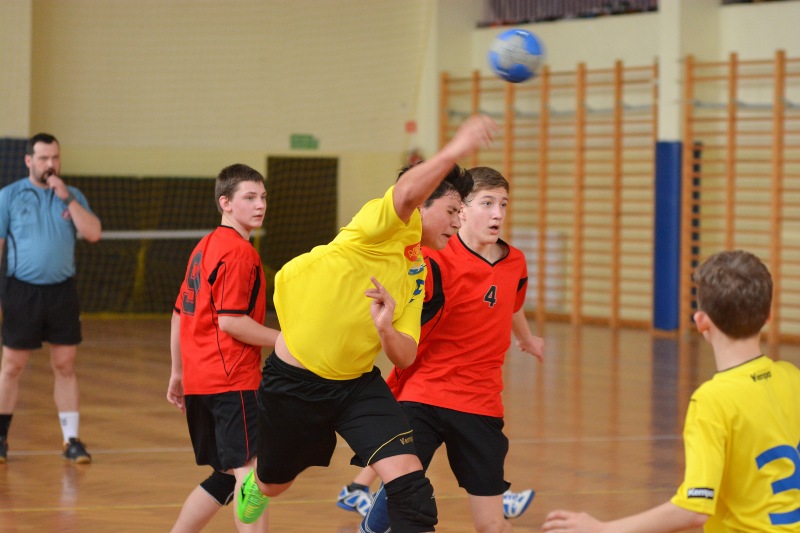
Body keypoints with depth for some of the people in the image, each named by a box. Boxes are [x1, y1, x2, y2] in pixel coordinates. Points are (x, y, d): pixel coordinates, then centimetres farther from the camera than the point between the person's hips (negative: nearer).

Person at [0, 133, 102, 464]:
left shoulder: (72, 196, 8)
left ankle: (71, 440, 7)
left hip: (62, 291, 2)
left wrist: (67, 199, -11)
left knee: (65, 367, 3)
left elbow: (93, 234, -4)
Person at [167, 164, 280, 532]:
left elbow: (180, 314, 21)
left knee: (227, 476, 16)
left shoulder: (205, 247, 18)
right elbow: (230, 321, -18)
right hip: (230, 380, -10)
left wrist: (177, 373, 25)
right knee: (249, 471, -14)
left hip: (198, 382, 10)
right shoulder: (240, 252, -11)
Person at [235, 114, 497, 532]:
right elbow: (406, 193, -42)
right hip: (294, 382, -5)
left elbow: (405, 357, 0)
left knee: (408, 478, -17)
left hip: (357, 384, 5)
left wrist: (386, 328, -24)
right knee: (274, 484, 19)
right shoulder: (386, 224, -17)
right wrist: (453, 152, -60)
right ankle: (252, 489, 57)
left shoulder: (417, 274, 5)